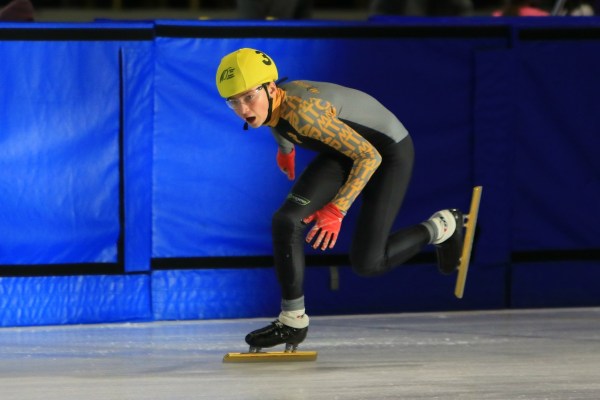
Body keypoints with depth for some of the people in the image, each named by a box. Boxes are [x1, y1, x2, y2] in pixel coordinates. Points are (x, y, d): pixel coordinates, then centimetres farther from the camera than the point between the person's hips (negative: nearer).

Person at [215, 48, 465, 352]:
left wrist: (336, 210, -34)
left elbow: (370, 157, -33)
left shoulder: (303, 111, -38)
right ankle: (293, 321, 0)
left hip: (389, 151, -7)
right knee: (286, 221, -11)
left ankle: (443, 227, 17)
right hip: (347, 147, 7)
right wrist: (285, 148, 30)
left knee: (367, 263, -7)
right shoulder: (269, 103, -15)